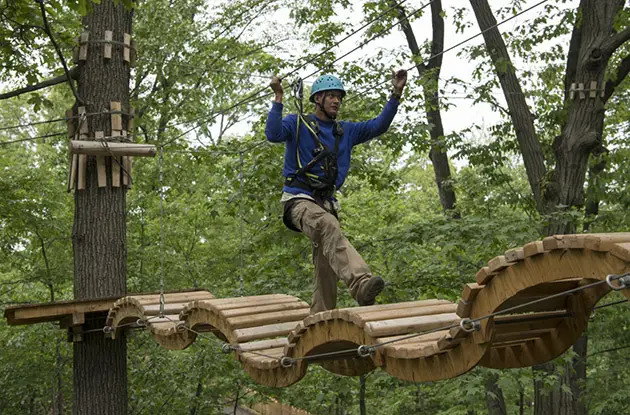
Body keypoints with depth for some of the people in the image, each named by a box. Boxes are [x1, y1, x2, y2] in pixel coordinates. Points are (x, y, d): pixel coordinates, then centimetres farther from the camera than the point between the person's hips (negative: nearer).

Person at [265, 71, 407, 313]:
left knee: (326, 269, 2)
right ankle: (361, 284, -54)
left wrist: (396, 95, 1)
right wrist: (278, 98, -21)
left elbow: (379, 126, 10)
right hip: (299, 199, -6)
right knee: (329, 225, -37)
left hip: (327, 202, 6)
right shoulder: (298, 123, 4)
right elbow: (273, 134, -15)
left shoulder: (346, 131, 18)